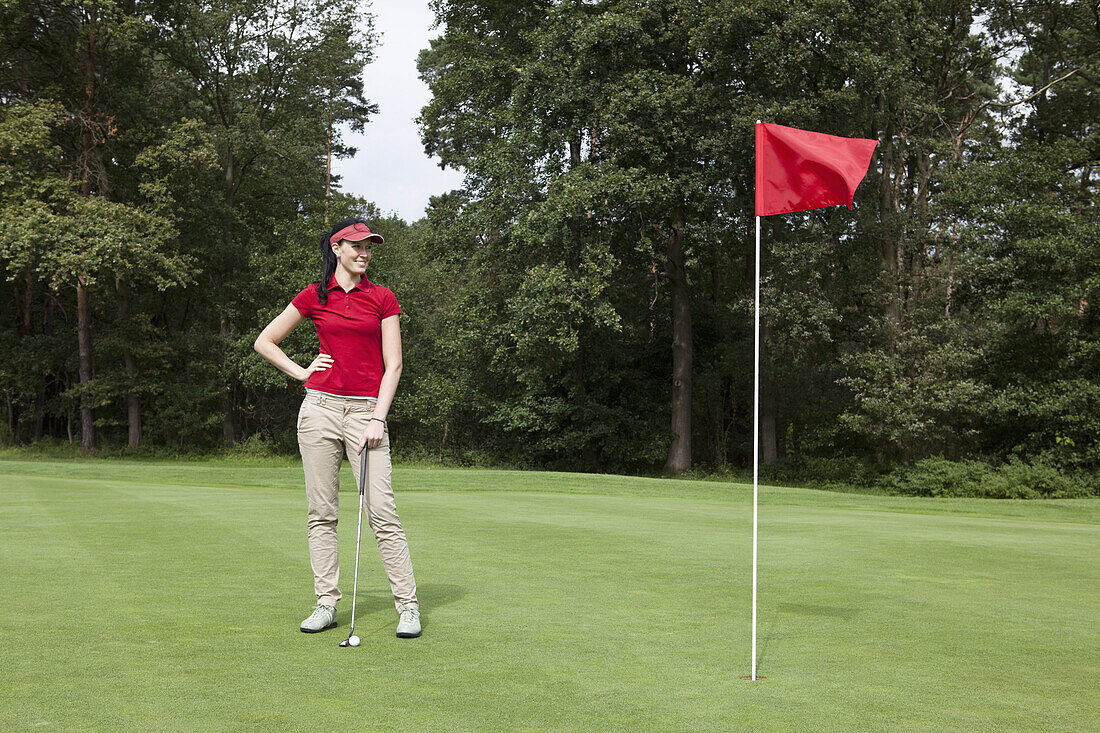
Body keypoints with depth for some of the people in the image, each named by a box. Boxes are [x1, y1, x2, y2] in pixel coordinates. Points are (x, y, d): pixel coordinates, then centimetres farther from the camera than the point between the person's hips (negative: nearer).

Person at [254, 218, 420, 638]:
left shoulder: (382, 299, 6)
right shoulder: (313, 297, 8)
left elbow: (392, 364, 2)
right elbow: (264, 342, 16)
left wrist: (378, 418, -7)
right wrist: (301, 372, 5)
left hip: (366, 410, -1)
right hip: (320, 407, 2)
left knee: (382, 512, -7)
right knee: (321, 512, 4)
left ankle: (408, 606, -2)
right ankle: (326, 604, 12)